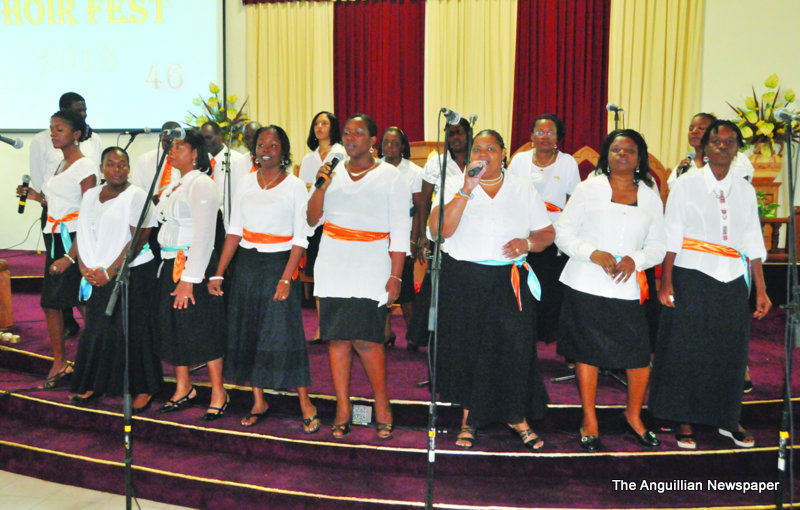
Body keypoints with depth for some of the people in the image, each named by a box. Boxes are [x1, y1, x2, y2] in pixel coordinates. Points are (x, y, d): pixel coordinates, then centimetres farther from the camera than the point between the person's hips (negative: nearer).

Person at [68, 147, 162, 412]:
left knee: (132, 330, -3)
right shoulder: (90, 195, 13)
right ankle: (92, 384, 22)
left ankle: (143, 389, 8)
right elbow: (82, 234, 13)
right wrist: (85, 268, -2)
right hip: (97, 277, 5)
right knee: (96, 329, 6)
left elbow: (138, 239, -12)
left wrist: (109, 271, -14)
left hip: (133, 273, -5)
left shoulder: (136, 196, -6)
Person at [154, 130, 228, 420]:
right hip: (170, 265, 9)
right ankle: (183, 388, 26)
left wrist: (189, 279, -21)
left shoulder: (201, 183, -11)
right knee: (171, 326, 12)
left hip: (194, 266, -9)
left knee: (203, 329, -4)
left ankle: (218, 392, 9)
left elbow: (204, 235, -18)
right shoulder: (173, 187, 16)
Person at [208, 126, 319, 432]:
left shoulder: (295, 186, -4)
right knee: (247, 332, 7)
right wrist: (218, 274, 3)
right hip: (246, 265, 5)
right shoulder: (245, 185, 7)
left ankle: (305, 404, 5)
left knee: (284, 334, -7)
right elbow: (234, 231, 8)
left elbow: (300, 238, -7)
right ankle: (258, 402, 20)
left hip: (279, 264, -4)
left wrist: (286, 278, -16)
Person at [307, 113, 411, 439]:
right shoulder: (333, 173, 13)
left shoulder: (389, 176, 2)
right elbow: (312, 221, 11)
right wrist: (321, 186, -4)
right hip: (333, 266, 4)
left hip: (370, 268, -4)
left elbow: (400, 231, -2)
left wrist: (395, 276, -10)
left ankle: (381, 403, 9)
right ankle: (343, 409, 14)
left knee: (365, 338, -11)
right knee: (338, 337, 4)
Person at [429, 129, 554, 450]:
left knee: (514, 348, -3)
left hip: (510, 282, 1)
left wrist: (528, 243, -10)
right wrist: (467, 189, -18)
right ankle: (469, 417, 22)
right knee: (466, 348, 3)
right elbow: (440, 229, -13)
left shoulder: (524, 190, 9)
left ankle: (517, 417, 17)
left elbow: (547, 233, 12)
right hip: (463, 281, -1)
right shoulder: (455, 186, 3)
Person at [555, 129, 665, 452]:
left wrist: (635, 259, -9)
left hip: (627, 289, 2)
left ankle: (633, 416, 25)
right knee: (587, 352, 4)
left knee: (641, 355, -1)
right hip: (586, 286, -2)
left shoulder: (650, 197, 12)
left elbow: (657, 246, 12)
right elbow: (563, 233, 0)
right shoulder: (588, 189, 5)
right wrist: (593, 254, -15)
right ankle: (589, 422, 20)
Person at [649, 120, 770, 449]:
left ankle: (727, 419, 22)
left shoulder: (745, 190, 11)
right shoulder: (687, 184, 1)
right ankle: (684, 421, 13)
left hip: (733, 280, 3)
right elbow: (672, 236, -4)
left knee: (731, 348, 7)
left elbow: (753, 242, 10)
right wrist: (665, 283, -10)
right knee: (687, 347, 0)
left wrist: (760, 290, 6)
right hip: (692, 277, -3)